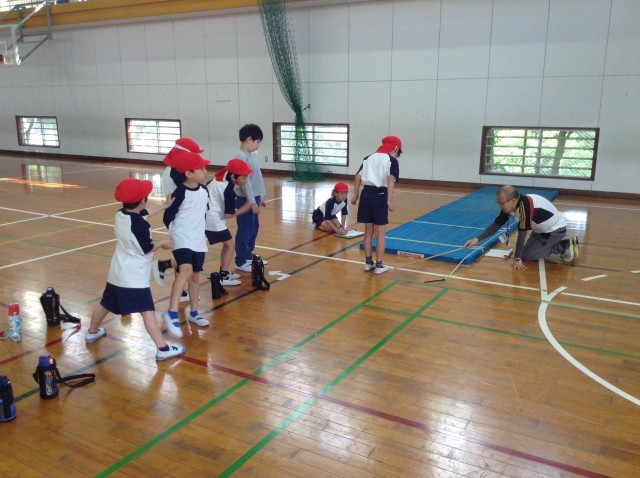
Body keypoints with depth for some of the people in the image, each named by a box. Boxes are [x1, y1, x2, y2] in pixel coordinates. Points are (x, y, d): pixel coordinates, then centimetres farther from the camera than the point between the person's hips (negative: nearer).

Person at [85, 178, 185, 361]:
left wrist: (164, 206, 24)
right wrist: (162, 244, 3)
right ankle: (163, 348, -9)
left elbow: (142, 215, 20)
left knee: (106, 303, 25)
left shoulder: (120, 215, 3)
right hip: (135, 276, -8)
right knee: (148, 311, -9)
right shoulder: (139, 225, -22)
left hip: (117, 273, 9)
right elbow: (147, 249, -16)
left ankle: (92, 332, 46)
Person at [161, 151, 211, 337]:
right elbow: (167, 218, -10)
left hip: (198, 240, 7)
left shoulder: (204, 190, 4)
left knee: (195, 276, 15)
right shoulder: (180, 193, -17)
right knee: (186, 270, -27)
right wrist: (179, 233, 5)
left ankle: (194, 313, 29)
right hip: (182, 239, -7)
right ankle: (172, 313, -26)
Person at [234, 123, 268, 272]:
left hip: (254, 198, 9)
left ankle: (248, 256, 28)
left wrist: (260, 196, 19)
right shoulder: (241, 157, -17)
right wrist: (252, 202, -20)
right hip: (245, 200, -9)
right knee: (245, 230, -2)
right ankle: (241, 262, 7)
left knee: (254, 228, 16)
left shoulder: (251, 155, 11)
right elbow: (244, 181, -21)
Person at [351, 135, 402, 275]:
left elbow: (358, 176, 9)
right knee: (380, 233, 5)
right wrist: (390, 200, -21)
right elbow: (391, 179, -15)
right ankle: (379, 265, 11)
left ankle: (368, 262, 23)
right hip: (380, 196, -5)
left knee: (368, 231, 15)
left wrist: (355, 195, 14)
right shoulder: (392, 160, 0)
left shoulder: (369, 158, 15)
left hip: (366, 194, 5)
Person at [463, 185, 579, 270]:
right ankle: (565, 243, 20)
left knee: (526, 254, -8)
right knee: (529, 249, 18)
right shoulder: (509, 205, -9)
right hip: (542, 229, 9)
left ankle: (564, 247, 0)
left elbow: (522, 234, -30)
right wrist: (477, 239, -14)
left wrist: (517, 258, -23)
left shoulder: (524, 206, -35)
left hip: (555, 230, -9)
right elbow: (496, 225, -5)